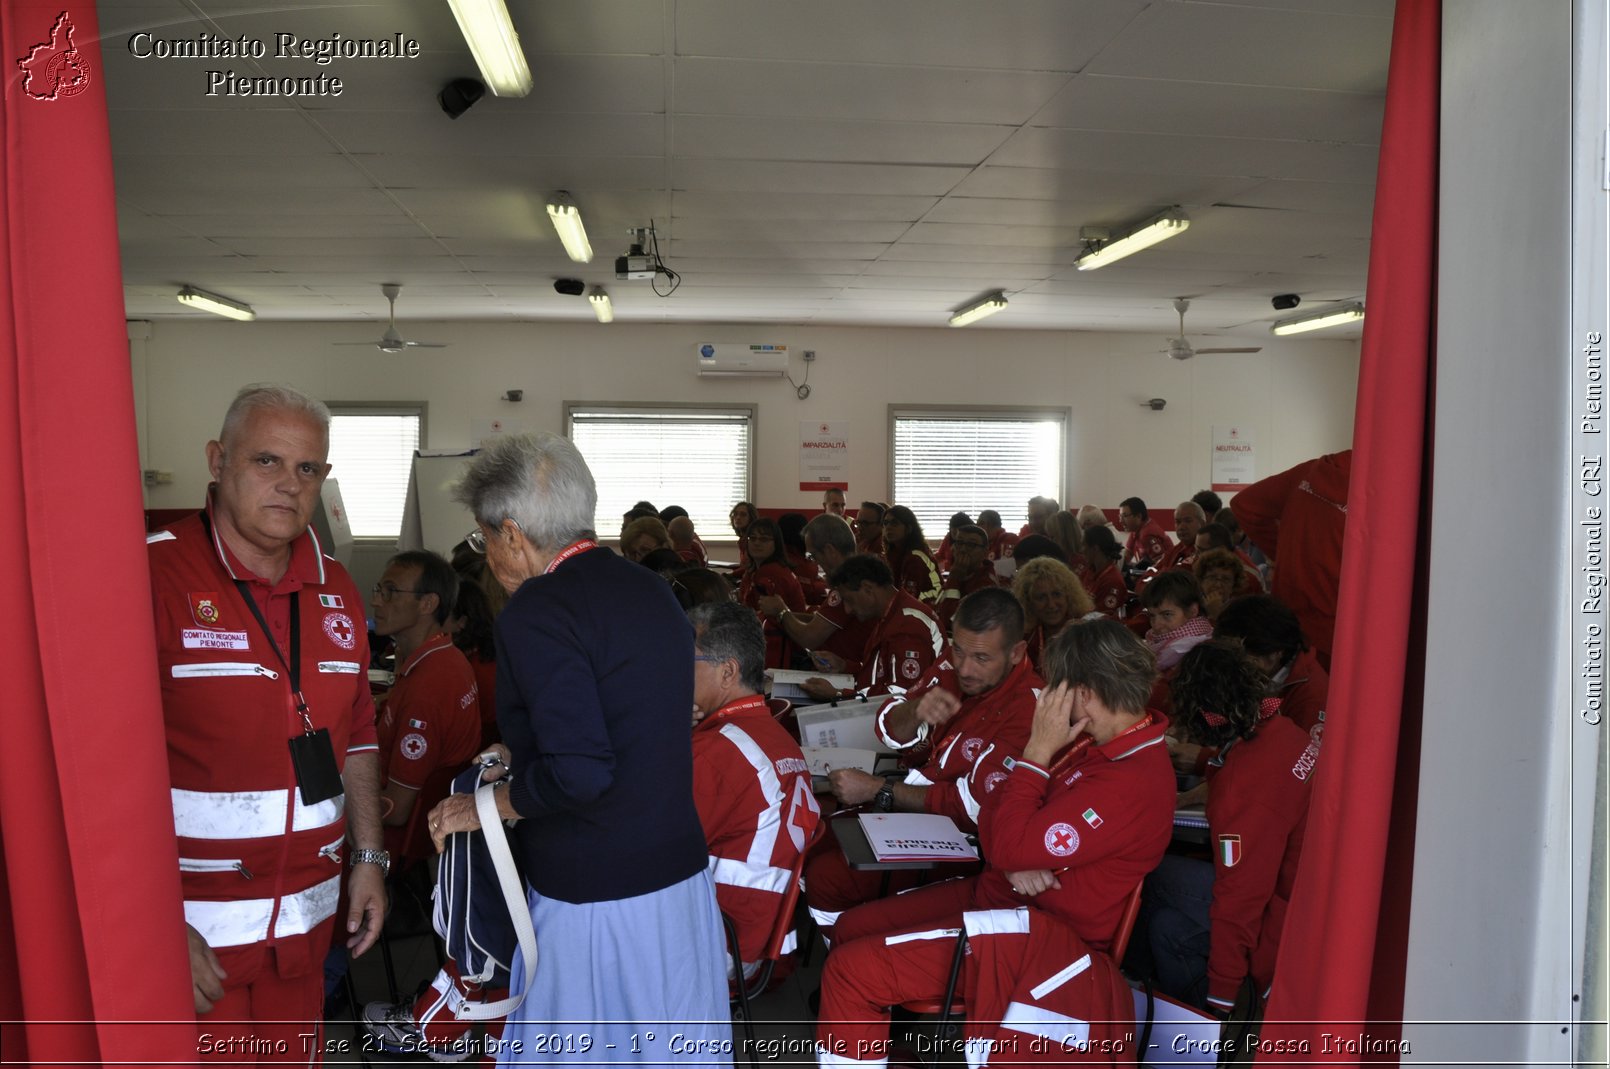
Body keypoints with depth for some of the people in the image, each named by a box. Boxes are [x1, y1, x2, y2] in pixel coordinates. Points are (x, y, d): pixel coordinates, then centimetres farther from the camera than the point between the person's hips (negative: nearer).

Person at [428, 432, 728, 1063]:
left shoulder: (535, 614, -18)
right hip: (683, 875, 8)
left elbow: (581, 773, -25)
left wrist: (489, 804, -7)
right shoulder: (652, 590, 7)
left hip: (592, 898, -7)